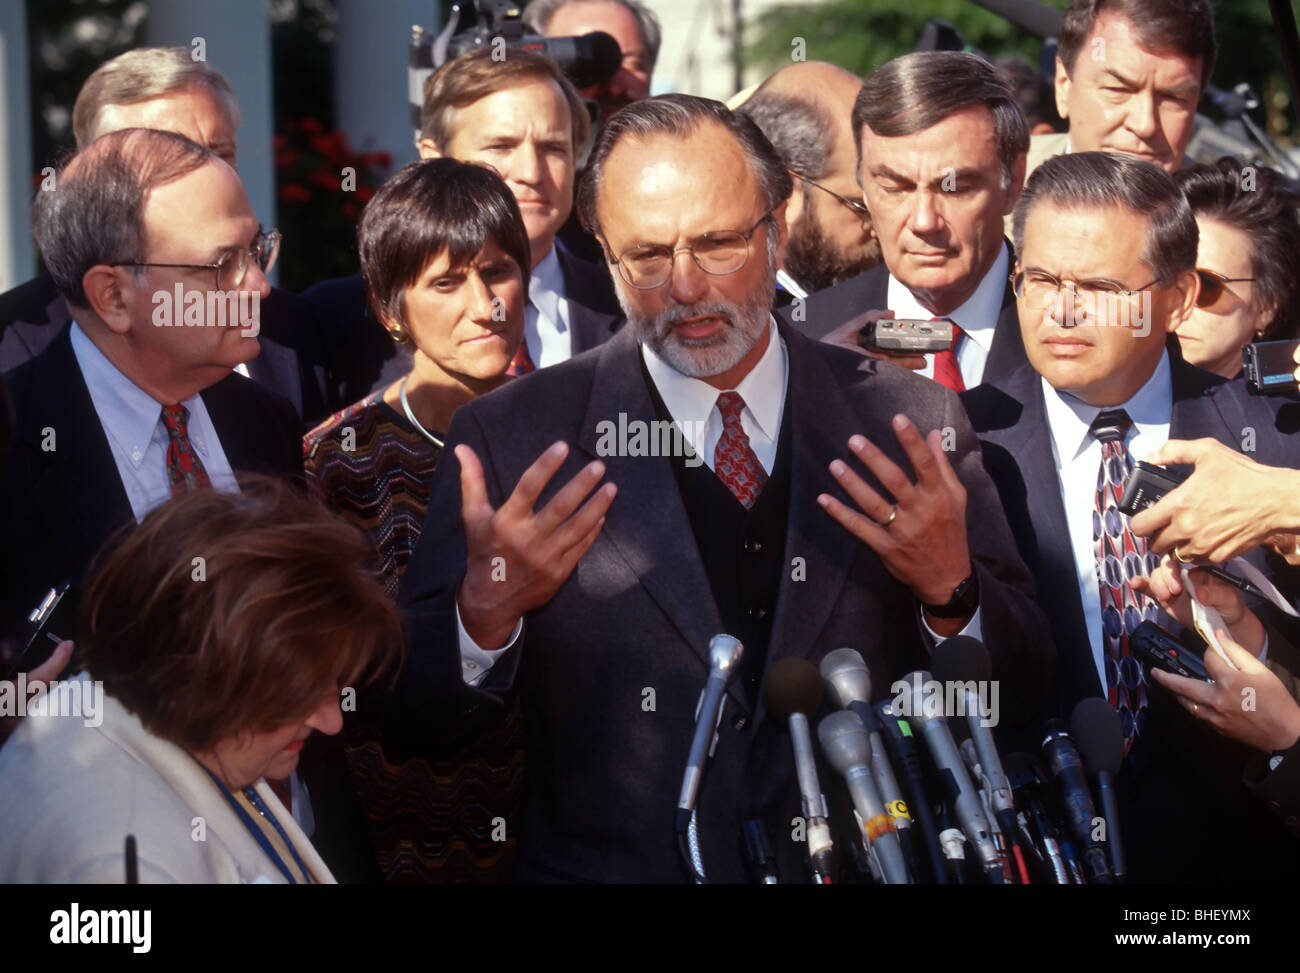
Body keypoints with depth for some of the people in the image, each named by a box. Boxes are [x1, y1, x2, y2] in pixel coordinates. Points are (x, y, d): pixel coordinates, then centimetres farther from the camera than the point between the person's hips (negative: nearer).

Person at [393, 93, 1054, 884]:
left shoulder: (915, 425, 5)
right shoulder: (514, 437, 2)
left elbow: (1024, 694, 6)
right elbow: (415, 720, 0)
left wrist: (952, 592, -12)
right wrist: (485, 614, -18)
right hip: (607, 871, -1)